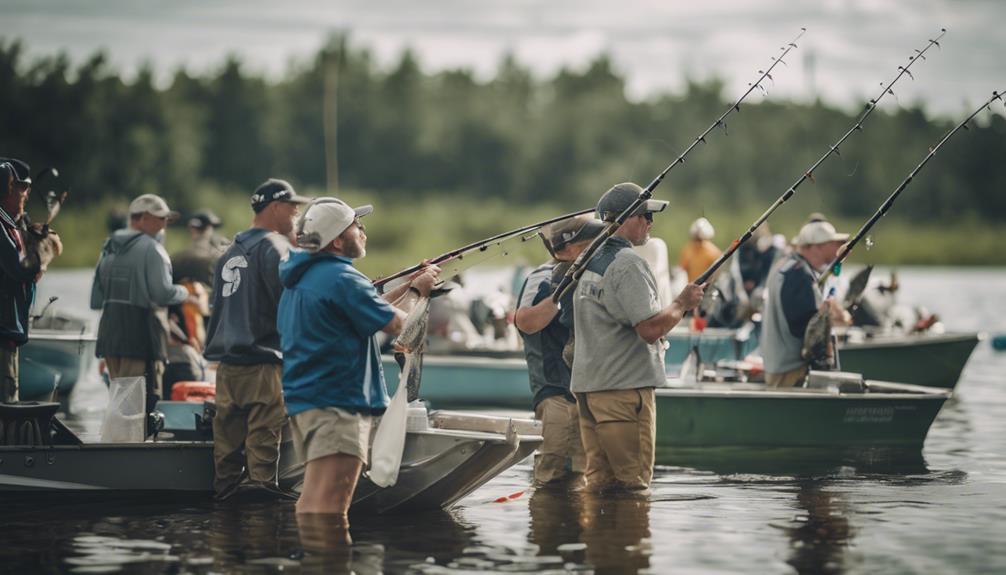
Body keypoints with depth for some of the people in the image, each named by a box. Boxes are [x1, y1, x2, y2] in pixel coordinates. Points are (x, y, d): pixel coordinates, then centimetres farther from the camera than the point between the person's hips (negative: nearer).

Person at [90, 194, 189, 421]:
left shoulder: (110, 247, 17)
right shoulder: (150, 248, -9)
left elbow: (96, 300, 18)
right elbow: (162, 293, -17)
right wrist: (183, 292, 1)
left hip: (110, 333, 8)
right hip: (142, 334, -8)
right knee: (145, 398, -7)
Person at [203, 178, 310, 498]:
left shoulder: (231, 252, 19)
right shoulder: (273, 246, -7)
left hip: (226, 364, 8)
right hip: (263, 364, -8)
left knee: (228, 445, 10)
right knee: (262, 447, -8)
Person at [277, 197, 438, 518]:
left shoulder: (302, 276, 16)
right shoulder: (341, 278, -15)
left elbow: (366, 309, 21)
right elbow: (395, 323, -8)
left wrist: (407, 286, 20)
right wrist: (416, 291, 9)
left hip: (302, 400, 10)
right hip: (336, 406, -10)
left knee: (312, 503, 16)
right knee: (326, 511, -14)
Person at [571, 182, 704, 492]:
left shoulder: (590, 260, 15)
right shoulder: (627, 263, -14)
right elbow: (651, 328, -20)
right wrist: (682, 303, -4)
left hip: (586, 385, 9)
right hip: (622, 387, -9)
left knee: (598, 482, 9)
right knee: (631, 484, -5)